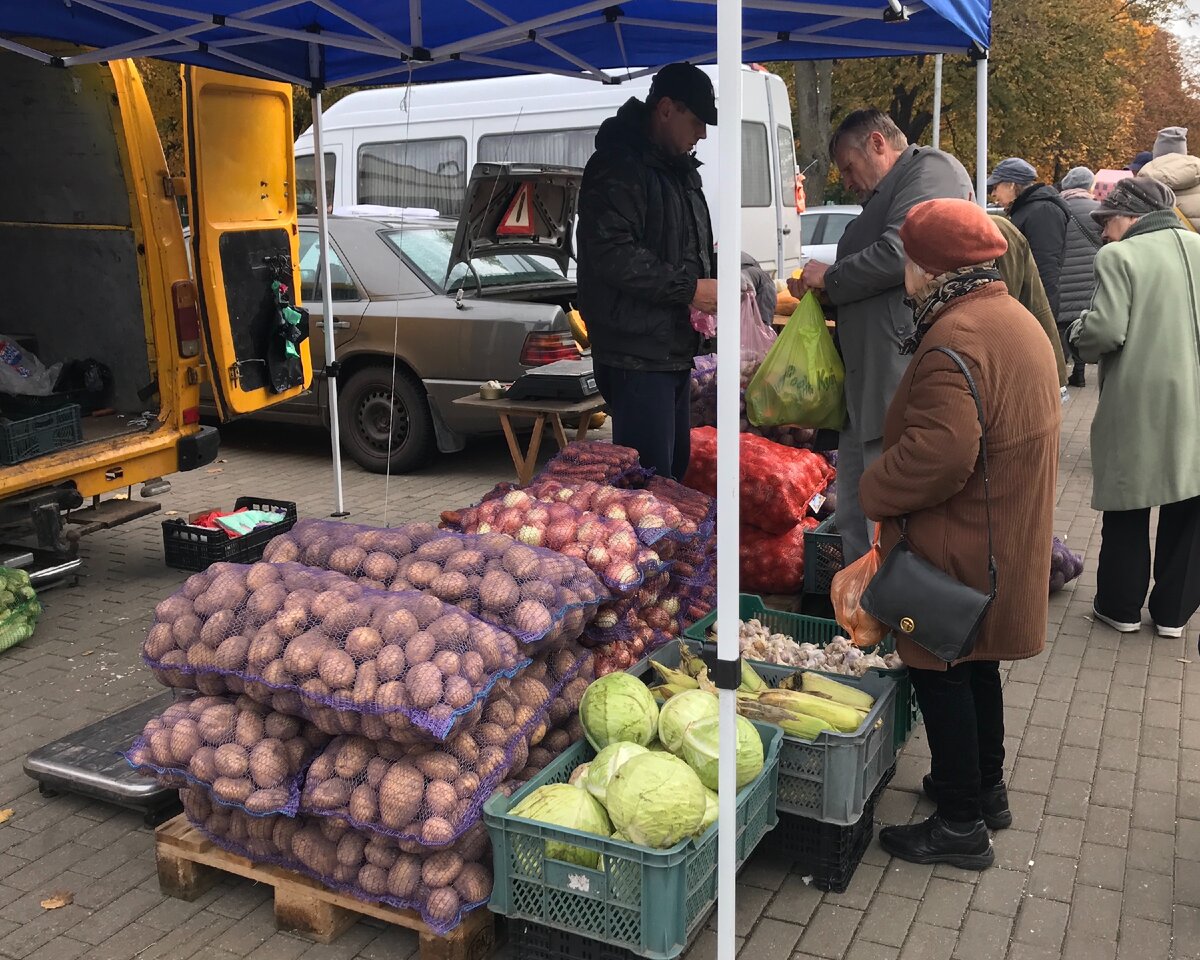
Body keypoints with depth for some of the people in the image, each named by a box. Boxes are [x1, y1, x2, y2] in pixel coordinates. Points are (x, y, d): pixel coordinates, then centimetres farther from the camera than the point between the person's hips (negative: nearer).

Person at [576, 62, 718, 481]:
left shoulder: (680, 170, 20)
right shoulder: (618, 167, -11)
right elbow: (613, 255, -22)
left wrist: (716, 275, 8)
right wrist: (689, 289, -19)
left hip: (675, 349, 10)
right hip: (637, 354, -10)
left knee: (675, 469, 17)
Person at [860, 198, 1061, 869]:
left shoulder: (956, 339, -25)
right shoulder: (1015, 319, 9)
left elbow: (940, 452, -33)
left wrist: (873, 492, -18)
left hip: (957, 546, -10)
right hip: (1006, 532, 10)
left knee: (940, 671, 2)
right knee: (975, 666, 22)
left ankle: (961, 823, 14)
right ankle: (987, 788, 37)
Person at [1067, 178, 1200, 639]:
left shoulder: (1119, 257, -12)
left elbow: (1106, 330, -19)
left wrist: (1079, 335, 1)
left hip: (1139, 407, -4)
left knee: (1129, 511, 10)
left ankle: (1121, 606, 23)